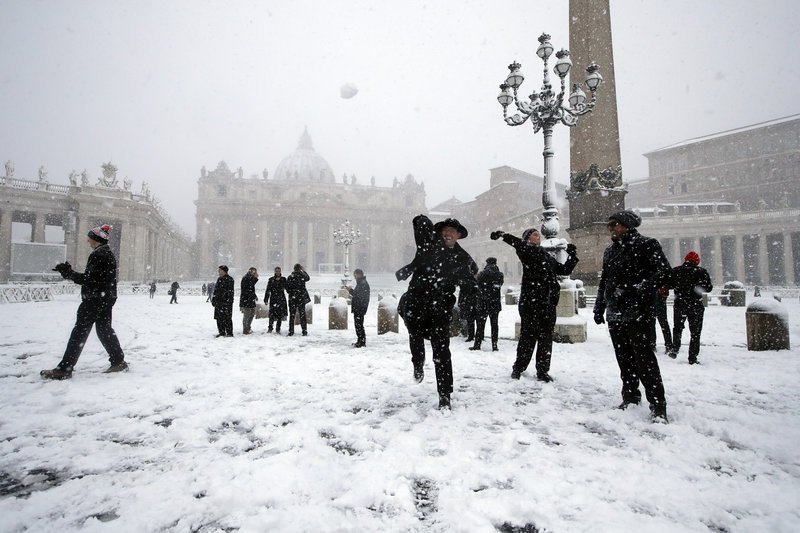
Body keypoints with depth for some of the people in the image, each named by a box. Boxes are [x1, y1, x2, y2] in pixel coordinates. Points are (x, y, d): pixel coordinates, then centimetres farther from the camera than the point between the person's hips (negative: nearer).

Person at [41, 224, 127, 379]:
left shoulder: (98, 255, -15)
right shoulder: (109, 254, 15)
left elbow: (89, 279, -19)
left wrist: (68, 273, -11)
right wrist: (69, 272, 11)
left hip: (94, 300, -10)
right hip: (106, 299, 10)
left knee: (79, 332, -5)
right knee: (105, 330, 14)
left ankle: (64, 369, 0)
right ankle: (118, 362, 16)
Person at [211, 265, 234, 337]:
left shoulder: (229, 280, -9)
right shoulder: (219, 279, 17)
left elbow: (230, 292, -14)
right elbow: (216, 290, 23)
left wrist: (228, 301, -20)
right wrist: (213, 300, 17)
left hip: (226, 302, -9)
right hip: (218, 302, 9)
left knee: (227, 318, -6)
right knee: (219, 318, 11)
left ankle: (229, 333, 1)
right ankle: (222, 332, 21)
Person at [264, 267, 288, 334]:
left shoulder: (283, 279, 8)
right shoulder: (271, 279, 5)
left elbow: (287, 288, 0)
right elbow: (268, 290, 5)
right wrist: (266, 300, 1)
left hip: (281, 299, 1)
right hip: (273, 299, -1)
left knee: (280, 315, 0)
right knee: (272, 314, -8)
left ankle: (278, 329, 11)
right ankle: (270, 328, 8)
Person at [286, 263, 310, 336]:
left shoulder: (290, 277, -2)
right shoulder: (302, 276, -5)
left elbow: (287, 288, -1)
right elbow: (308, 278, 18)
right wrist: (303, 271, 26)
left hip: (292, 298, 1)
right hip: (301, 298, -1)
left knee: (292, 315, 6)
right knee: (302, 315, 5)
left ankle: (291, 331, 7)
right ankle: (304, 331, 6)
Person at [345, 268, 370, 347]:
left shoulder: (363, 284, -16)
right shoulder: (360, 283, 17)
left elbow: (359, 296, -23)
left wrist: (351, 290, -16)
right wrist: (351, 290, 10)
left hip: (360, 308, -11)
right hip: (358, 308, 11)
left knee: (359, 324, -7)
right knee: (358, 324, 15)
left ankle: (361, 342, -3)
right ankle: (360, 341, 22)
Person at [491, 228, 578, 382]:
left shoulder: (548, 256, 22)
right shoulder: (527, 250, 1)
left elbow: (565, 270, 29)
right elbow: (518, 243, -18)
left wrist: (572, 255, 20)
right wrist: (503, 235, -35)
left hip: (548, 303, 6)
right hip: (531, 302, -6)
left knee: (546, 338, 7)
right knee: (528, 335, -3)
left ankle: (543, 371, 15)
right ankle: (518, 368, 10)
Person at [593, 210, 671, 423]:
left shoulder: (646, 245, -3)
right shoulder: (610, 251, 18)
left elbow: (663, 271, -13)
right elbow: (604, 281, 23)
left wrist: (640, 290, -24)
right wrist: (599, 307, 18)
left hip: (637, 313, -7)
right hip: (615, 314, 7)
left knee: (643, 357, -8)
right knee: (624, 358, 12)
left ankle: (657, 405, -1)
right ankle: (630, 396, 24)